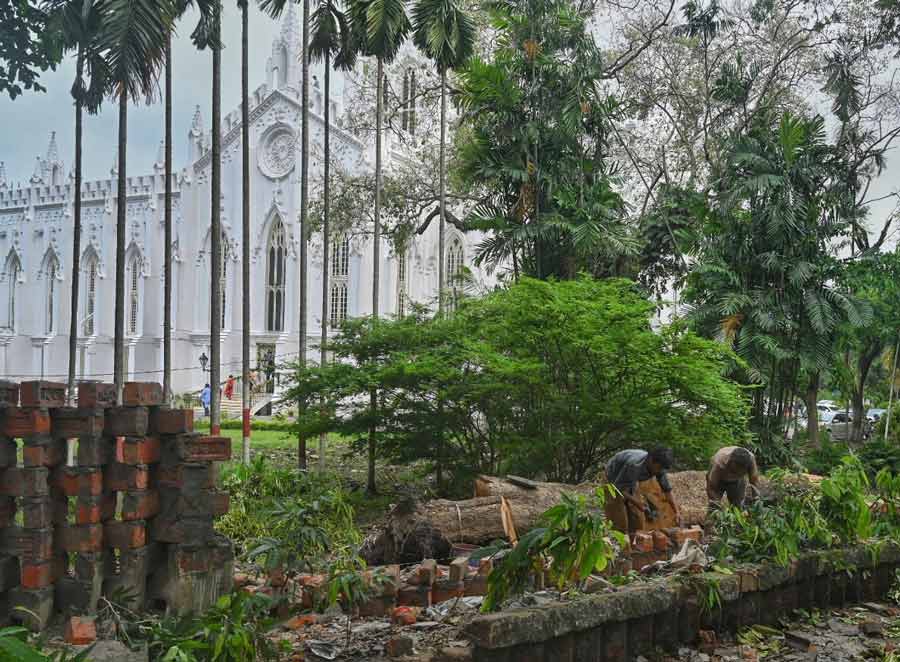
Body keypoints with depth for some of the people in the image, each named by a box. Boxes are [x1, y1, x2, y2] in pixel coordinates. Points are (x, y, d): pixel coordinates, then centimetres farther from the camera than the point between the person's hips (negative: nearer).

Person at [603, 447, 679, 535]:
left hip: (631, 481, 6)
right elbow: (618, 487, -32)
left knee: (638, 517, 2)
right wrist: (636, 502, -35)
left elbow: (667, 490, -10)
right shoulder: (634, 465, -41)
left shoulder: (659, 469, -21)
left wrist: (676, 512, -16)